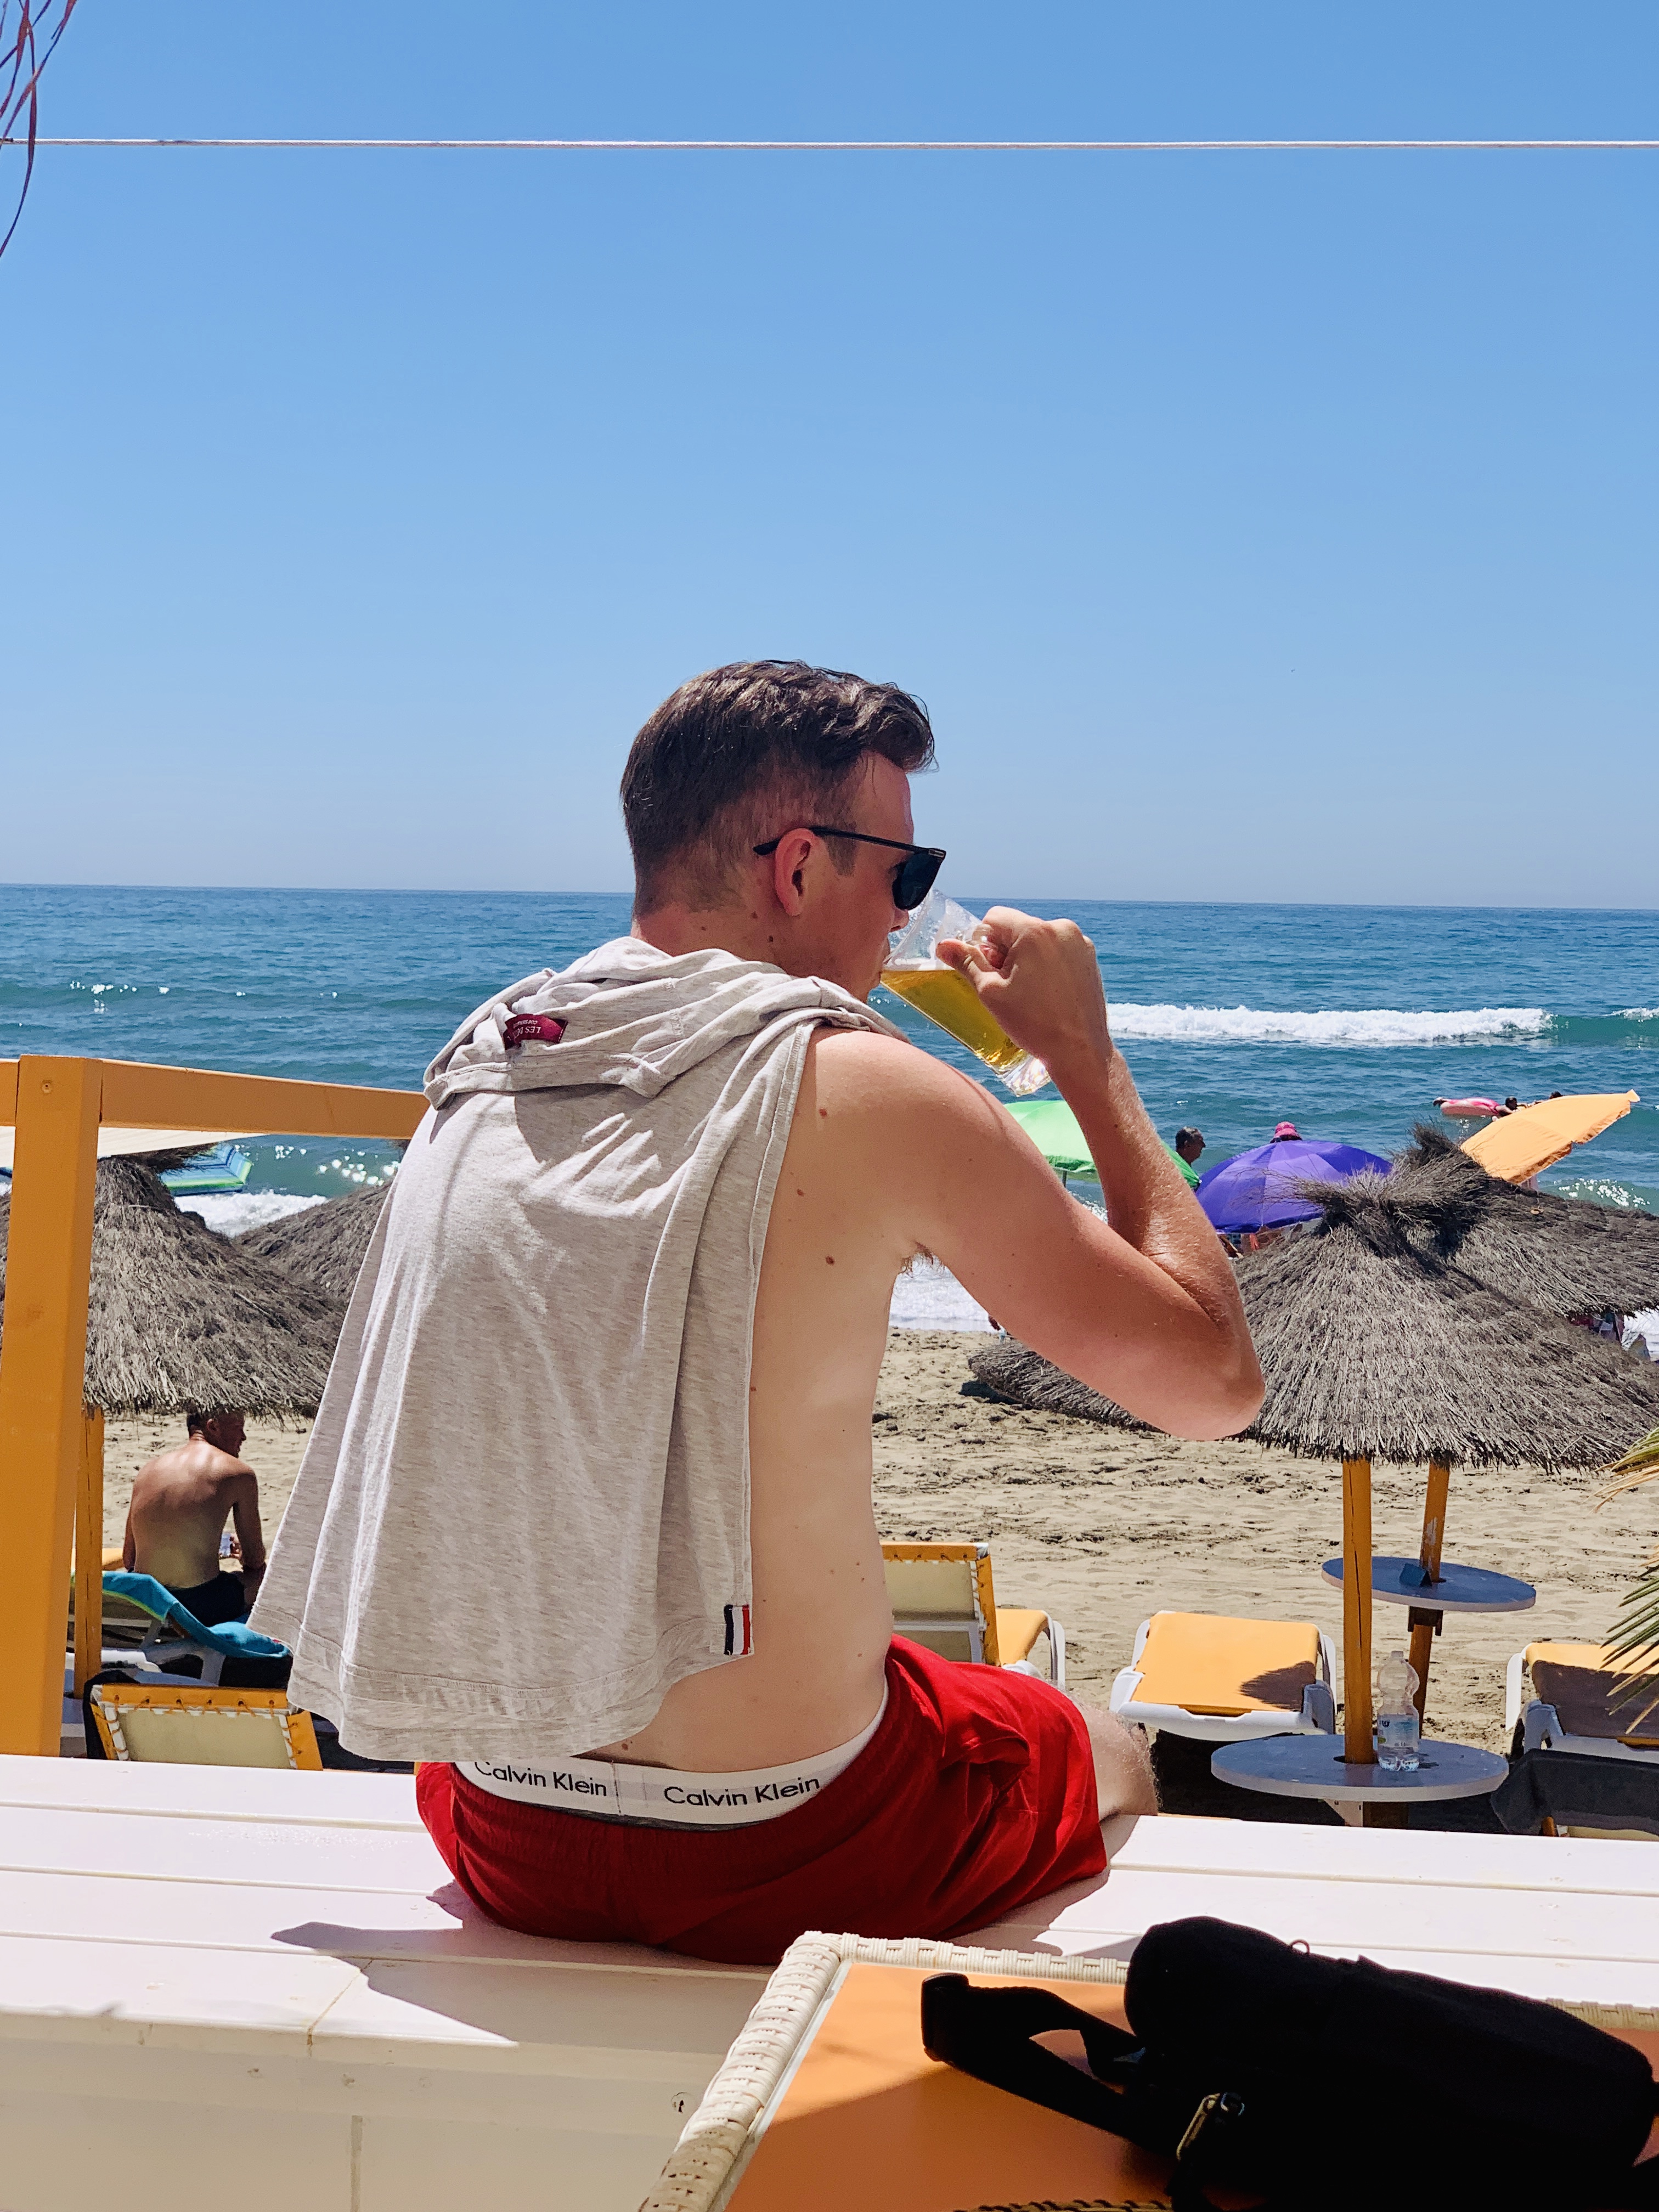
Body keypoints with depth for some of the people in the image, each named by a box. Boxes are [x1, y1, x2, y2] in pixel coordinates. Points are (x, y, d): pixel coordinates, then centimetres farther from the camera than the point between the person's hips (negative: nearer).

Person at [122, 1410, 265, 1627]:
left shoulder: (148, 1469, 10)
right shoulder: (239, 1474, -4)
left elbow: (129, 1559, 14)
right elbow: (255, 1560, 4)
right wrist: (241, 1554, 29)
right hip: (201, 1608, -6)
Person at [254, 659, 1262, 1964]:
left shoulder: (478, 1071, 1)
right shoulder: (869, 1094, -16)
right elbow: (1217, 1384, -10)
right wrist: (1086, 1055, -1)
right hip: (780, 1863, -6)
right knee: (1110, 1754, 27)